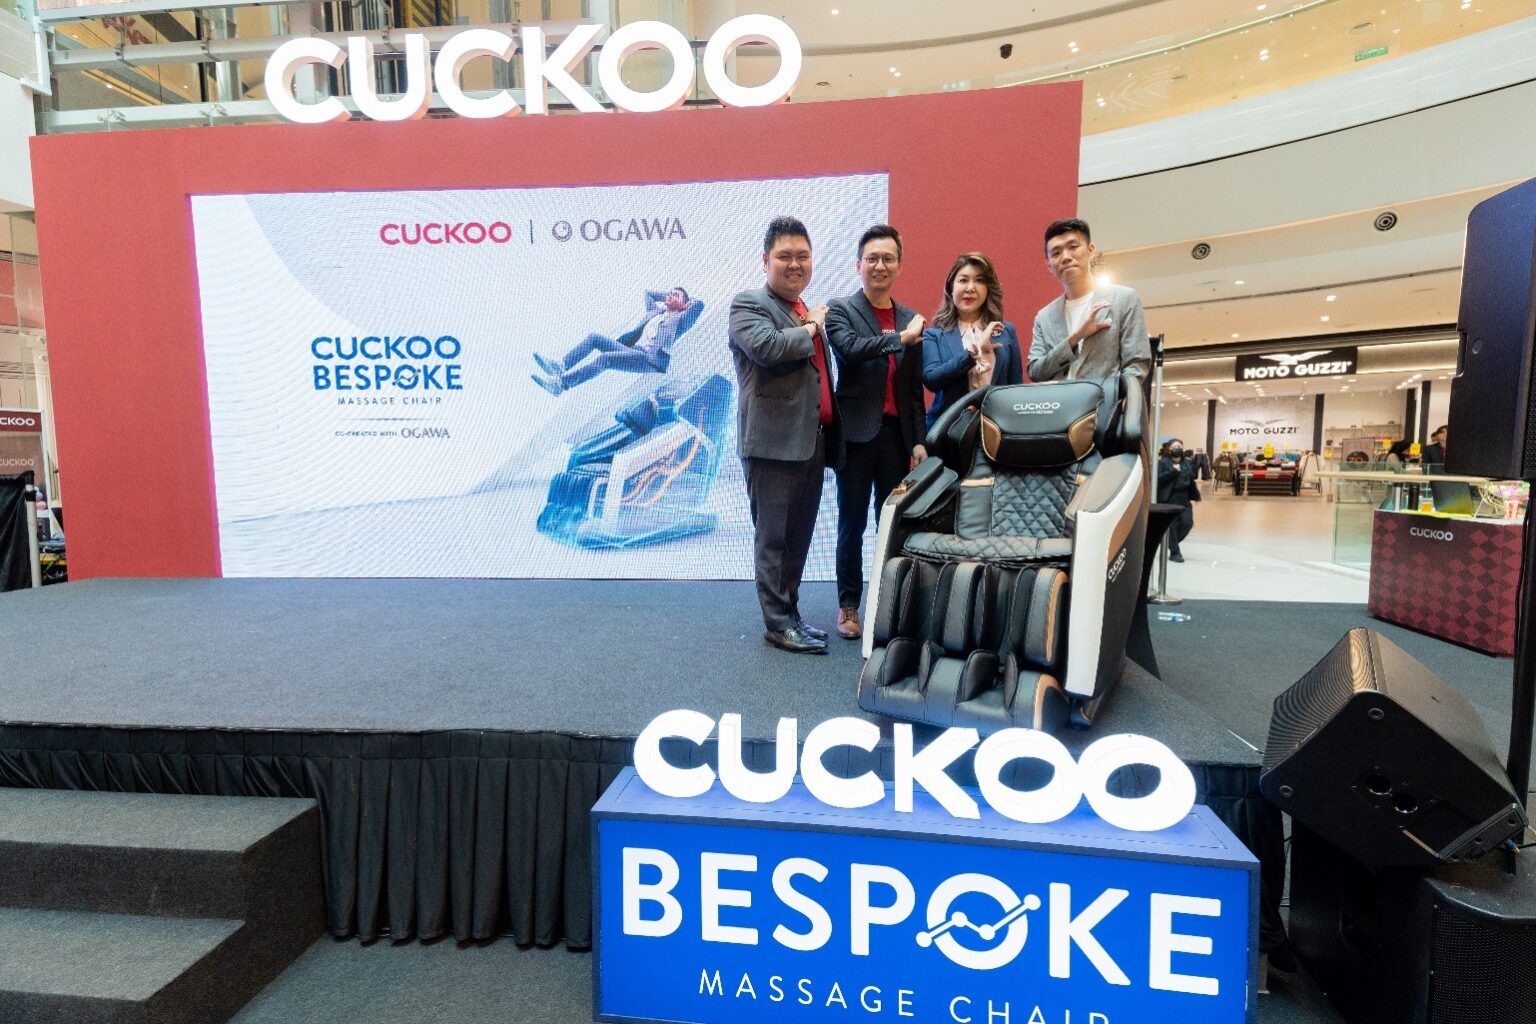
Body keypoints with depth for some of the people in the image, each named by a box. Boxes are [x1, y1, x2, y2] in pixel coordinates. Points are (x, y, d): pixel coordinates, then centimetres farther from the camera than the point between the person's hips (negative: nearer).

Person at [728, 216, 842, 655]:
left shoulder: (807, 313, 21)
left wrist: (829, 437, 17)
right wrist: (812, 328, -5)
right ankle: (779, 624, 9)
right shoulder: (748, 304, -2)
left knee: (799, 538, 13)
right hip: (774, 443, -8)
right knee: (773, 538, 0)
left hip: (812, 443, 8)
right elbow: (768, 347, -23)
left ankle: (790, 614, 24)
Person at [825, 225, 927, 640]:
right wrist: (900, 338, -13)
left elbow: (915, 388, 11)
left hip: (897, 435, 4)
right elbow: (850, 348, -22)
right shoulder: (840, 310, 1)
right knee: (852, 525, 4)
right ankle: (848, 605, 17)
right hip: (856, 433, -3)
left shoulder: (911, 319, 12)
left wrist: (919, 439, 5)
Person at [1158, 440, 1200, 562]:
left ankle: (1172, 543, 22)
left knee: (1187, 523, -1)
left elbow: (1191, 480, 18)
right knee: (1172, 526, -2)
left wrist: (1196, 495, 13)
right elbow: (1158, 478, -15)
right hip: (1169, 500, -5)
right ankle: (1174, 553, 7)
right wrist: (1173, 471, -20)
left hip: (1184, 500, 5)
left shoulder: (1188, 463, 14)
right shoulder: (1163, 463, -3)